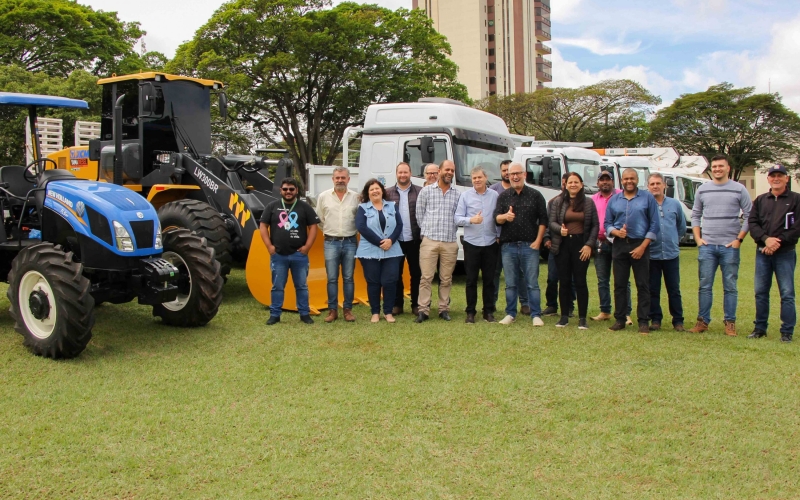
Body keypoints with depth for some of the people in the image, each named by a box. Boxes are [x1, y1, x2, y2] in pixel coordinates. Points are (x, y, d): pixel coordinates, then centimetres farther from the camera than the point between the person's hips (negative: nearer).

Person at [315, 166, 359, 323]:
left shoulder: (356, 197, 1)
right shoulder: (324, 196, 2)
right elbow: (319, 219, 10)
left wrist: (351, 231, 5)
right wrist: (327, 231, 10)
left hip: (350, 242, 0)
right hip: (331, 242, 0)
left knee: (348, 278, 6)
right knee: (332, 279, 3)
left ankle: (348, 309, 14)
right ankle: (332, 310, 10)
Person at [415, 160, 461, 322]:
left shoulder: (458, 194, 6)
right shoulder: (426, 191, 3)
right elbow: (419, 214, 7)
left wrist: (449, 231, 6)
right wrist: (427, 231, 6)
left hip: (450, 243, 2)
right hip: (429, 241, -1)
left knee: (446, 279, 7)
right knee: (426, 277, -2)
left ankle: (444, 309, 16)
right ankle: (423, 310, 2)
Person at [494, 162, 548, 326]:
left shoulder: (535, 195, 4)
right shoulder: (503, 196, 9)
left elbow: (543, 220, 4)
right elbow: (496, 218, 0)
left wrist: (538, 241, -4)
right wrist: (505, 216, -23)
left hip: (530, 245, -2)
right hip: (508, 246, 2)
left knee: (532, 283, 0)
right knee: (510, 284, 8)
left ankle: (536, 315, 6)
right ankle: (510, 314, 16)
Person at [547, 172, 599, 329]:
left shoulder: (589, 203, 5)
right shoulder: (557, 202, 3)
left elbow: (595, 225, 5)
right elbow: (551, 222, -1)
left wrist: (589, 245, -5)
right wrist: (560, 229, -23)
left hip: (581, 244, 0)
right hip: (562, 244, 0)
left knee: (580, 281, 0)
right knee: (564, 281, 4)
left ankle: (582, 318, 6)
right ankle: (564, 316, 13)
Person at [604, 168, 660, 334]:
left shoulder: (647, 198, 2)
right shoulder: (614, 200, 11)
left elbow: (654, 224, -1)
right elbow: (607, 223, 13)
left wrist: (642, 246, -9)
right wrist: (616, 232, -11)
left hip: (640, 245, -3)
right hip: (619, 245, 3)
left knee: (643, 285, -1)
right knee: (619, 284, 6)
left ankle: (643, 321, 5)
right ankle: (619, 319, 14)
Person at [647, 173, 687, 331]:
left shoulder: (675, 204, 7)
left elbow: (682, 227, 20)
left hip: (671, 254, 1)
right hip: (651, 254, -1)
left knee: (674, 290, 5)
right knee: (653, 290, 5)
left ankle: (678, 320, 12)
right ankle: (655, 319, 14)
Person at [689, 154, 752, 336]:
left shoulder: (739, 189, 1)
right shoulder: (702, 189, 8)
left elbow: (749, 216, 1)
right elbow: (695, 215, 14)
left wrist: (739, 239, -6)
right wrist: (698, 239, 4)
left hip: (730, 246, -2)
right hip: (707, 246, 2)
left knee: (730, 286, 3)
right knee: (705, 285, 4)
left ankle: (730, 323, 10)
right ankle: (702, 321, 11)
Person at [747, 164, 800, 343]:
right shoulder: (760, 200, 13)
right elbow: (752, 223, 3)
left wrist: (778, 241, -15)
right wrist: (766, 239, -13)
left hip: (785, 253, -3)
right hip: (762, 253, 4)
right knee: (760, 292, 8)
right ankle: (760, 328, 18)